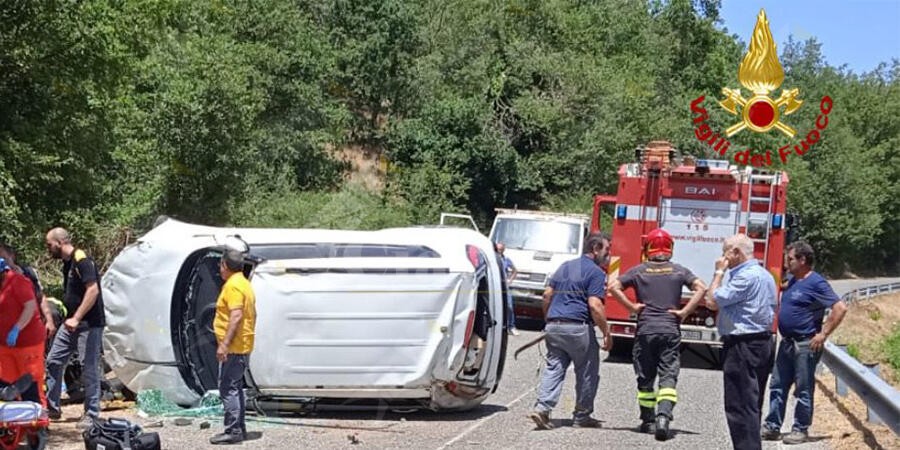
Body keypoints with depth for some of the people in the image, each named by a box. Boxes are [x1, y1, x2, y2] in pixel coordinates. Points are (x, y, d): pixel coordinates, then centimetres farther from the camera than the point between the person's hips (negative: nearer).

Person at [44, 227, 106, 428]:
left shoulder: (82, 261, -15)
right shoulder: (67, 263, 14)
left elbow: (93, 290, -24)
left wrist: (76, 318, -26)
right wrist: (69, 318, 17)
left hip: (89, 324, -10)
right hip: (71, 323, 10)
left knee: (89, 369, -4)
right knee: (53, 361, 9)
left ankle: (91, 415, 2)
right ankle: (52, 407, 18)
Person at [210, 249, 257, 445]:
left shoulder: (233, 285, -16)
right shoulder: (244, 283, 17)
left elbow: (236, 316, -25)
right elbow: (251, 314, 23)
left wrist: (225, 344, -26)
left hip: (233, 348, -11)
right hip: (243, 346, 11)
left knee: (228, 388, -10)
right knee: (235, 387, 16)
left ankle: (233, 431, -11)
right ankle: (239, 428, 20)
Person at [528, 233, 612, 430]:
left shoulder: (565, 266, 17)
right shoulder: (596, 273, -7)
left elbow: (547, 294, 17)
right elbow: (595, 305, -17)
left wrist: (548, 320, 26)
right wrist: (607, 333, -12)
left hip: (554, 325, 7)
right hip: (578, 328, -6)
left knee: (553, 368, 4)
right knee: (587, 372, 7)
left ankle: (542, 407, -13)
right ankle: (582, 416, 12)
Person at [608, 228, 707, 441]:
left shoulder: (639, 271, 3)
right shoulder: (679, 271, 4)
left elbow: (613, 286, -6)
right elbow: (701, 288, -6)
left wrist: (631, 307, -1)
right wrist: (684, 312, -4)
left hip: (645, 330, 0)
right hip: (671, 330, 0)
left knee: (645, 378, 12)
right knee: (668, 377, -4)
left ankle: (648, 421, 16)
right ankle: (664, 416, -24)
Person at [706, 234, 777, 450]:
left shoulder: (745, 277, -17)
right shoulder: (765, 276, 15)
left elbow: (712, 301, -17)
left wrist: (719, 272, -6)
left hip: (743, 345, -10)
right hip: (764, 341, 10)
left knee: (739, 405, -9)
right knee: (752, 405, 16)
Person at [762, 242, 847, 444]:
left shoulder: (816, 283, -14)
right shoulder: (793, 281, 12)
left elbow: (840, 308, -20)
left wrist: (823, 335, -19)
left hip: (805, 345, -9)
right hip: (787, 343, 9)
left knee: (803, 390, 0)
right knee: (778, 386, 10)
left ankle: (800, 430, 8)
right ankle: (772, 427, 16)